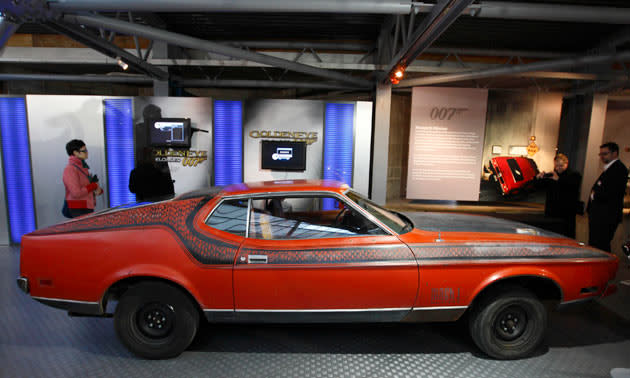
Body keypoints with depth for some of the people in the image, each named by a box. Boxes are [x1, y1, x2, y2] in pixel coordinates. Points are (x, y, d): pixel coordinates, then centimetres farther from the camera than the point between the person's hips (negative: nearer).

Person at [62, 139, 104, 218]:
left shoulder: (83, 167, 15)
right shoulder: (70, 169, -13)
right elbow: (76, 193, -22)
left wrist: (99, 190, -5)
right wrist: (94, 185, -11)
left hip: (88, 208, 8)